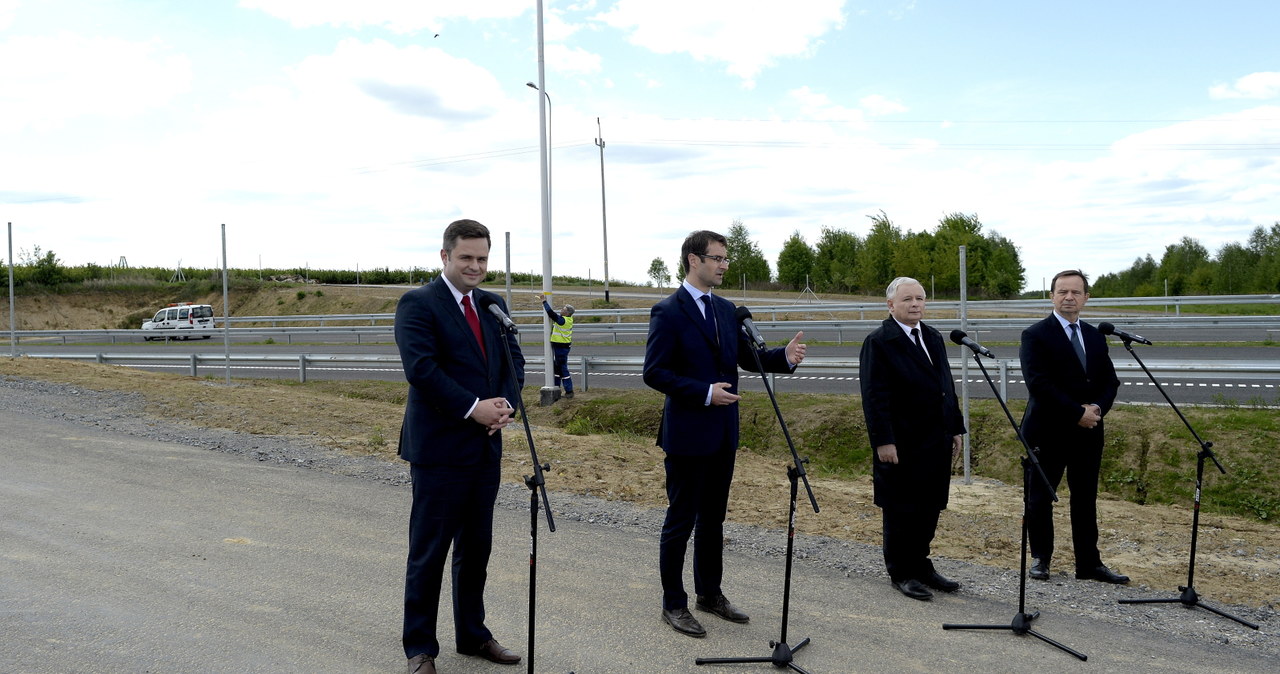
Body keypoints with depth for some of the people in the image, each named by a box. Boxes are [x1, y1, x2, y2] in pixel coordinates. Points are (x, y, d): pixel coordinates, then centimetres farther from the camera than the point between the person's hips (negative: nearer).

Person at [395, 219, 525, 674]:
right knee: (429, 551, 3)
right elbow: (421, 368, -19)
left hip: (485, 447, 7)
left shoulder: (493, 305, 12)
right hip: (439, 448, -6)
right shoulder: (417, 304, -9)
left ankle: (473, 635, 30)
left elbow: (514, 359, 9)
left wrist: (506, 405, -9)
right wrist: (473, 408, -20)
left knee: (476, 548, 16)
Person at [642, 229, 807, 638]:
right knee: (681, 521, 3)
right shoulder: (668, 312, -12)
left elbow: (748, 357, 12)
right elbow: (654, 373, -16)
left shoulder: (726, 309, 10)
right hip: (687, 434, -7)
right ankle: (673, 604, 16)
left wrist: (785, 356, -8)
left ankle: (710, 594, 31)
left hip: (723, 433, 7)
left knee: (713, 518, 17)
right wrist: (705, 393, -22)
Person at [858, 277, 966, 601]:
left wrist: (956, 428, 14)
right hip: (900, 446, -7)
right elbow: (874, 397, -15)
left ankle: (920, 565, 27)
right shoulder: (878, 342, -10)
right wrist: (883, 441, -19)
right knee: (900, 511, 4)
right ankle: (901, 573, 16)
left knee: (929, 508, 13)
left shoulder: (934, 338, 14)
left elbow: (947, 386, 19)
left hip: (936, 442, 7)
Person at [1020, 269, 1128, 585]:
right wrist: (1077, 413, -18)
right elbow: (1038, 383, -17)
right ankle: (1040, 559, 20)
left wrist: (1097, 408, -9)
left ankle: (1089, 564, 18)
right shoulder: (1035, 335, -8)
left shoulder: (1095, 337, 12)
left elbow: (1110, 381, 11)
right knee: (1040, 499, 5)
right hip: (1048, 432, -5)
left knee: (1085, 499, 10)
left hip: (1088, 433, 5)